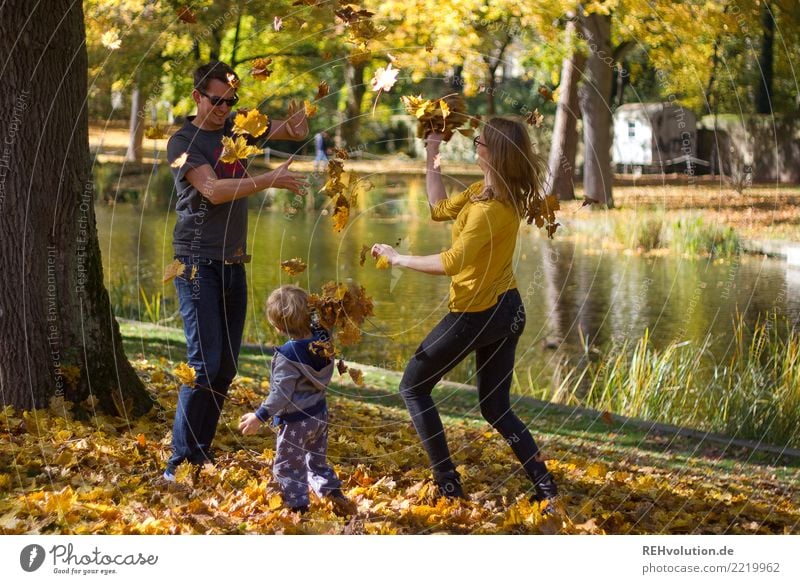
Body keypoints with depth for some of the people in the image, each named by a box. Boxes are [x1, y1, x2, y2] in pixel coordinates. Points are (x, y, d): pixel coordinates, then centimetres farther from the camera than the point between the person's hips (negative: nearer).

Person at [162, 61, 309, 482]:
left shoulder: (237, 130, 11)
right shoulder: (183, 142, -7)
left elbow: (296, 131, 17)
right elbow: (214, 190, -21)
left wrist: (303, 113, -6)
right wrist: (270, 180, -25)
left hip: (233, 263, 7)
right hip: (198, 263, -7)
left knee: (226, 365, 7)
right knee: (205, 363, -13)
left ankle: (201, 452, 15)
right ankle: (180, 460, -9)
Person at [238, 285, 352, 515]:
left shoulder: (287, 356, -26)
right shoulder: (323, 339, -9)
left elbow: (281, 394, -24)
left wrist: (259, 416, -18)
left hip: (295, 421, -7)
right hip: (320, 414, 7)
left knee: (287, 467, 8)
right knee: (317, 462, 24)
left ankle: (298, 507, 10)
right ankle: (334, 494, 18)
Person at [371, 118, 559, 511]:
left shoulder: (491, 209, -24)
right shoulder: (486, 190, 5)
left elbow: (452, 262, -32)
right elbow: (440, 209, 17)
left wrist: (399, 259, -21)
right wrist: (432, 155, 16)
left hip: (476, 313, -9)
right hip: (507, 308, 9)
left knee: (413, 388, 8)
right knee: (496, 409, 16)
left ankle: (448, 486, 5)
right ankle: (546, 488, 7)